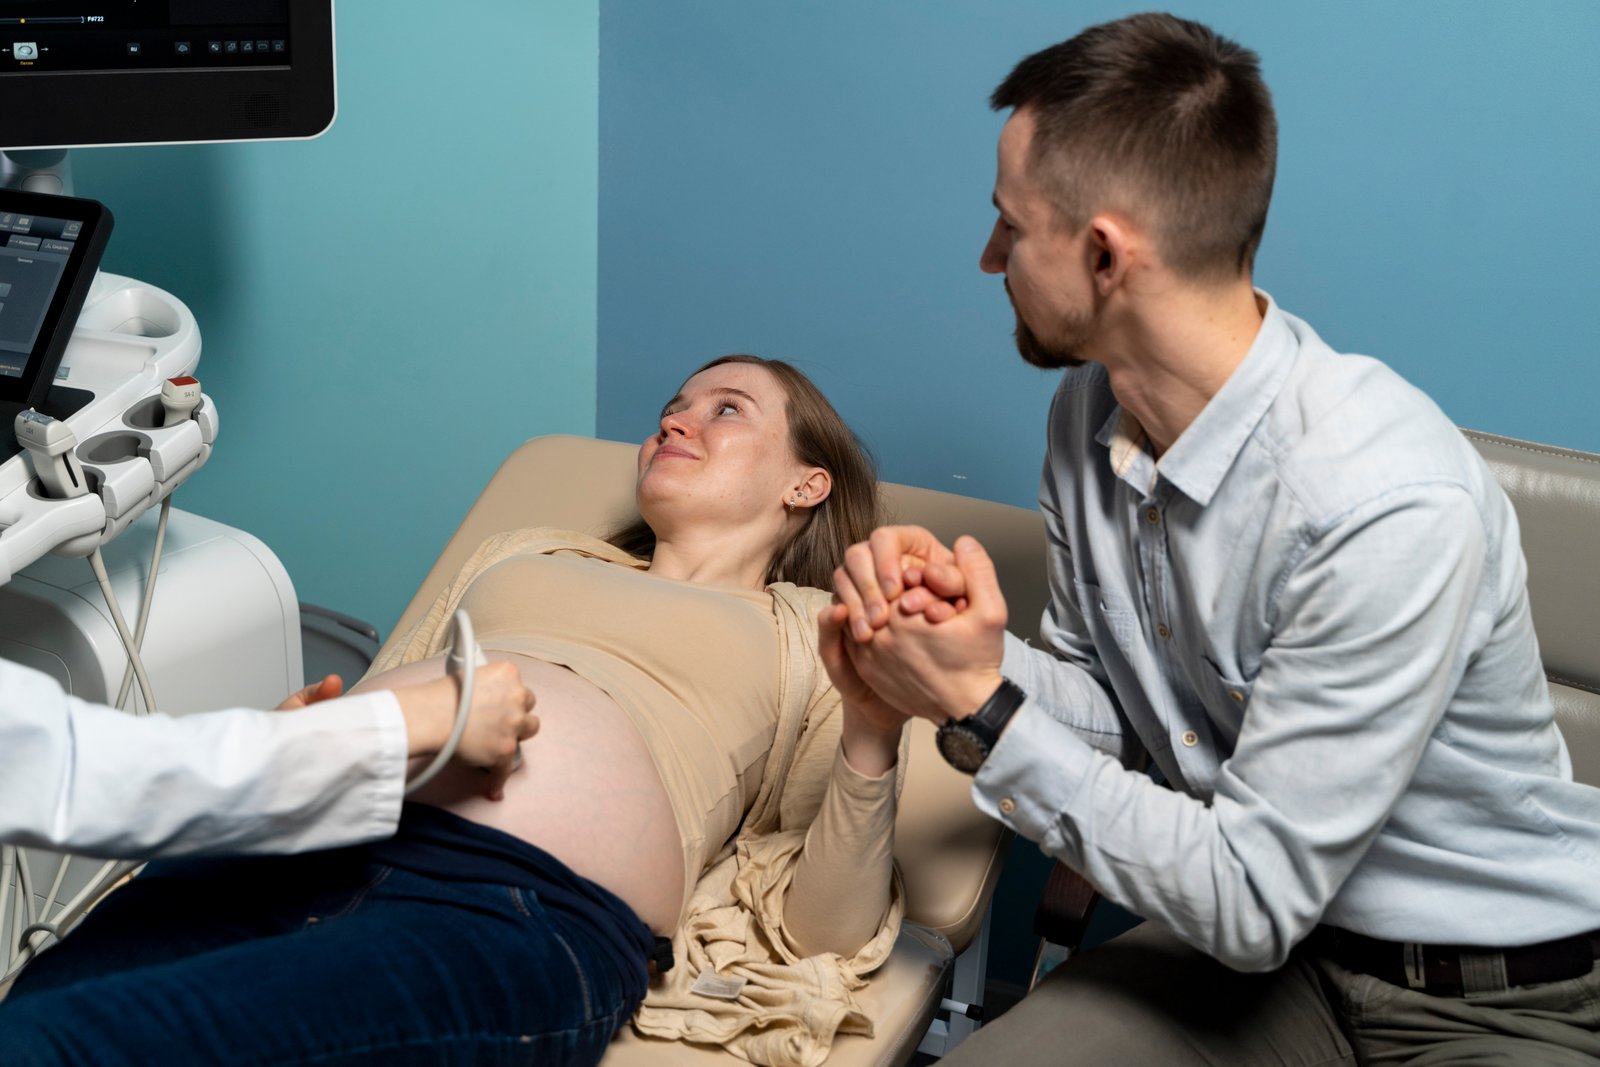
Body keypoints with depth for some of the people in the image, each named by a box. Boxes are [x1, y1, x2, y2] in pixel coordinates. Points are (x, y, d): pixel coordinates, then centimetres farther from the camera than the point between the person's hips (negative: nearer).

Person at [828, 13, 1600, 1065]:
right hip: (1267, 948, 6)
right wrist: (958, 646, -14)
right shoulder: (1092, 414, -4)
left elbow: (1249, 902, -25)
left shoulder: (1389, 508, -29)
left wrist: (985, 709, -23)